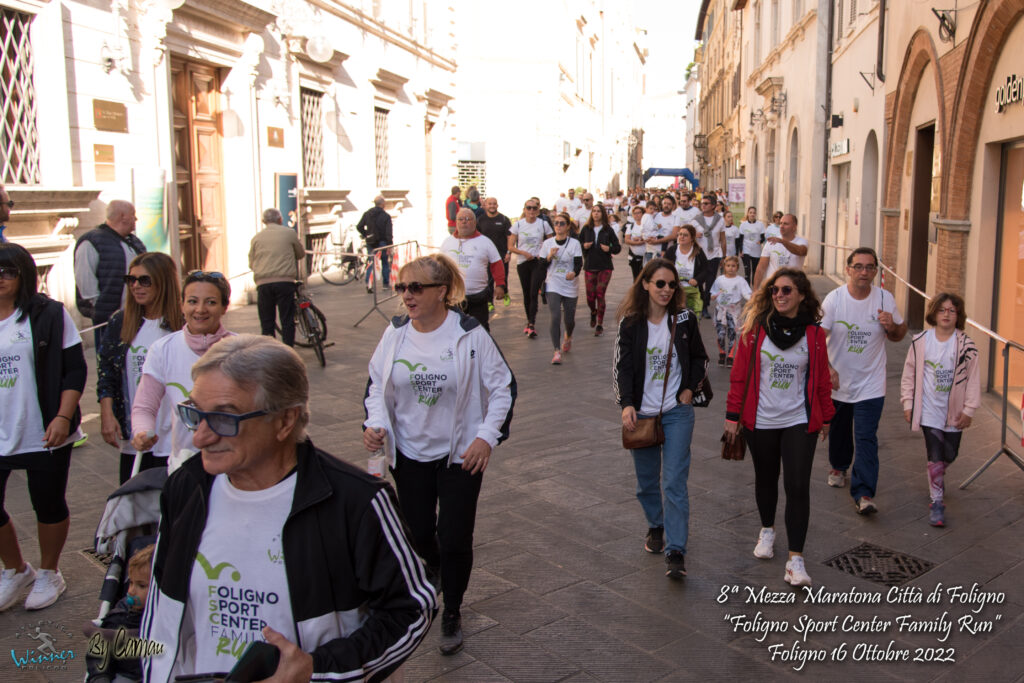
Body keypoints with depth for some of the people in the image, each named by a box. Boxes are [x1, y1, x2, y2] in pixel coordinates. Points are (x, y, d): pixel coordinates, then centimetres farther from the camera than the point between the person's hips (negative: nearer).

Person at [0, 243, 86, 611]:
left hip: (44, 434, -3)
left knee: (48, 505, 10)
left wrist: (62, 418, -14)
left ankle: (48, 573, 32)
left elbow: (75, 369, -6)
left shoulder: (49, 314, -5)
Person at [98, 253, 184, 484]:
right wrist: (107, 415, -1)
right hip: (132, 438, 4)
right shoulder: (119, 323, 6)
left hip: (173, 438, -4)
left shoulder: (183, 325, -7)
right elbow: (106, 373, 9)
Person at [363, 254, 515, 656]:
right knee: (419, 534, 16)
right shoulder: (395, 333, -4)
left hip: (460, 454, -3)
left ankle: (452, 614, 24)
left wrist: (487, 436, -14)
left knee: (455, 540, -1)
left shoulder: (469, 335, -14)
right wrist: (374, 423, -9)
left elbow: (502, 387, -6)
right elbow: (376, 384, 8)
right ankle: (438, 578, 51)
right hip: (408, 453, 4)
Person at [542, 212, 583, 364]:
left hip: (570, 287, 0)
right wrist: (549, 257, -17)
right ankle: (557, 351, -13)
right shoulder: (547, 243, 1)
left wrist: (574, 273, -33)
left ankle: (568, 337, 43)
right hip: (553, 286, 0)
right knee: (555, 317, -15)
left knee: (569, 319, 8)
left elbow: (579, 263, -11)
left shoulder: (574, 243, -4)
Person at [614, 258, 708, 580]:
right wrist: (626, 404, -14)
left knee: (674, 483, -8)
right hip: (641, 413, 1)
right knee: (647, 480, 13)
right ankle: (656, 527, 39)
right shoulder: (630, 323, -2)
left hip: (677, 412, -1)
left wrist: (690, 389, -2)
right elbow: (622, 366, -2)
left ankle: (675, 552, -8)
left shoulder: (684, 319, 0)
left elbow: (700, 359, 12)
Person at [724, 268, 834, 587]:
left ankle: (796, 557, -2)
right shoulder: (756, 328, -5)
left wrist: (825, 417, 12)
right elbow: (740, 373, -1)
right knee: (766, 478, 18)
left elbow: (821, 378, 7)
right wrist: (733, 414, -1)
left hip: (799, 421, -1)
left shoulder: (814, 333, -2)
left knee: (798, 487, -7)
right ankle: (767, 530, 42)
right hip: (760, 420, 1)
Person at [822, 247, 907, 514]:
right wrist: (827, 368, -25)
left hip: (870, 384, -1)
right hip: (838, 381, 1)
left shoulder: (885, 299, -6)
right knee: (839, 430, 20)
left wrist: (892, 326, -16)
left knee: (866, 438, -9)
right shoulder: (834, 299, -10)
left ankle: (864, 493, -7)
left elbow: (899, 335, 8)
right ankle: (838, 467, 47)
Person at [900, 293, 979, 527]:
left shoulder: (967, 345, -7)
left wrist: (969, 409, -4)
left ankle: (937, 478, 47)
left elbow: (973, 379, -2)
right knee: (935, 457, -5)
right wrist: (908, 404, 1)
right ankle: (936, 501, 6)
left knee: (950, 455, 14)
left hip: (954, 412, 2)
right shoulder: (920, 342, -5)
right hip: (929, 409, -1)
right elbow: (909, 374, 3)